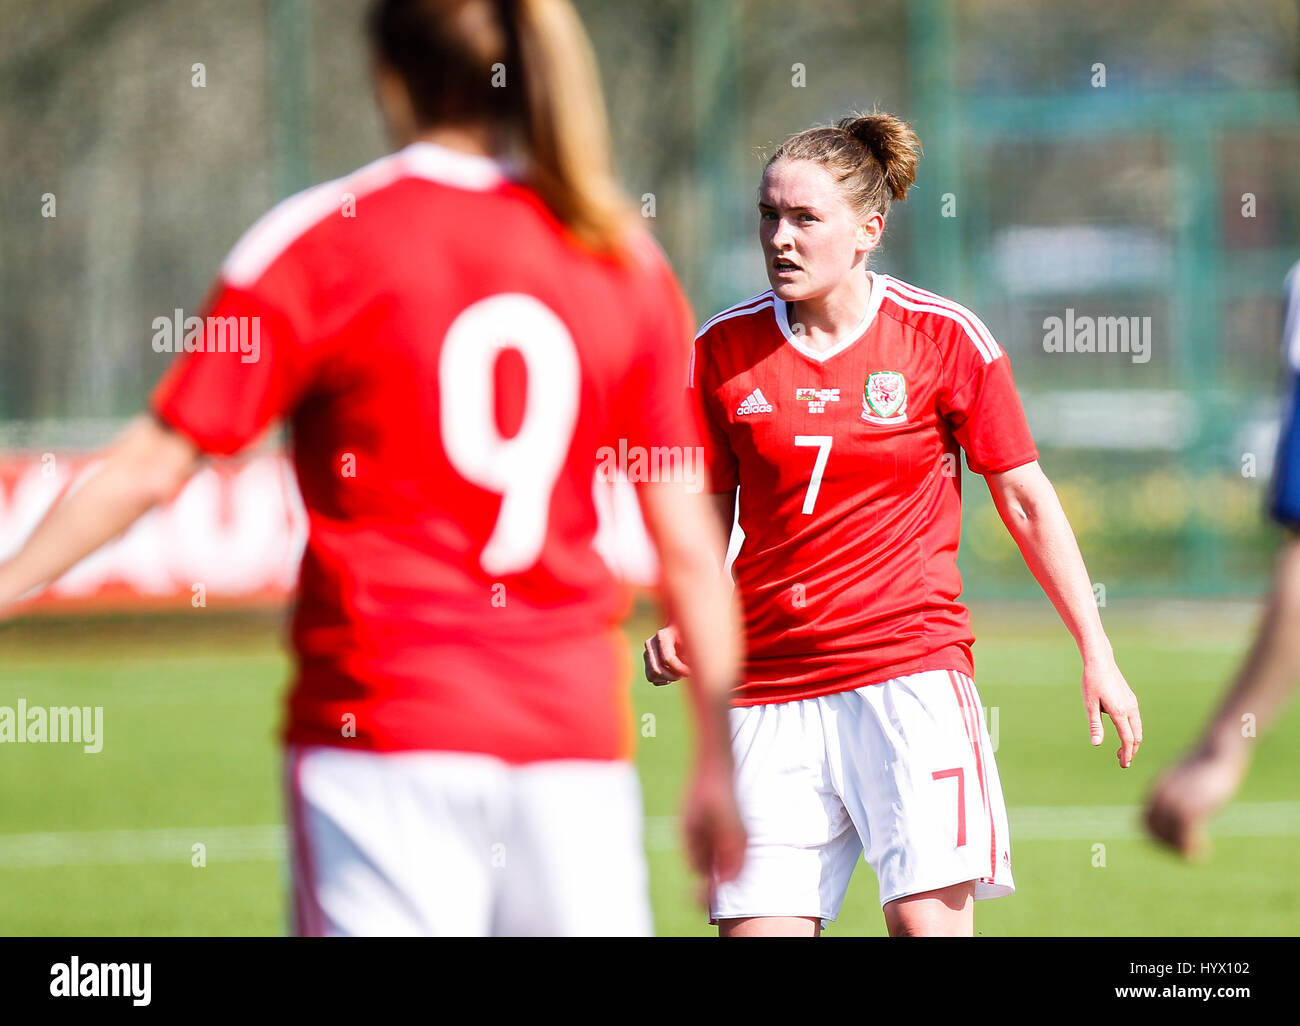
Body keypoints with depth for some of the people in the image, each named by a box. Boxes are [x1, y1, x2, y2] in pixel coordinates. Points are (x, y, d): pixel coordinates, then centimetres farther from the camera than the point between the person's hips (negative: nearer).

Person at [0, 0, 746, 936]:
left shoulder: (323, 239, -2)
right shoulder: (627, 262, 7)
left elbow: (151, 466, -4)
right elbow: (689, 545, 7)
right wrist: (718, 768, 14)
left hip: (384, 717, -3)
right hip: (573, 728, 3)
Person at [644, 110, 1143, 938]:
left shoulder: (944, 336, -2)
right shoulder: (723, 349, 4)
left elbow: (1025, 499, 6)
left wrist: (1098, 655, 6)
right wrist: (680, 625, -3)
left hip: (911, 663, -3)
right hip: (770, 685, 3)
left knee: (928, 918, -15)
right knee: (756, 925, -3)